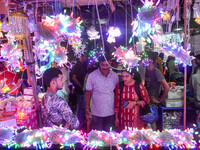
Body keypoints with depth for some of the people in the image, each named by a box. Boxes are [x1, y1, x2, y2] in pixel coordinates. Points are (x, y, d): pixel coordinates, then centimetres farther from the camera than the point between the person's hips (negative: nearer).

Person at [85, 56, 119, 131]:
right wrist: (87, 110, -8)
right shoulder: (92, 76, -9)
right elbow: (88, 92, -5)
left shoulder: (115, 76, 0)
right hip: (96, 112, -3)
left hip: (110, 113, 3)